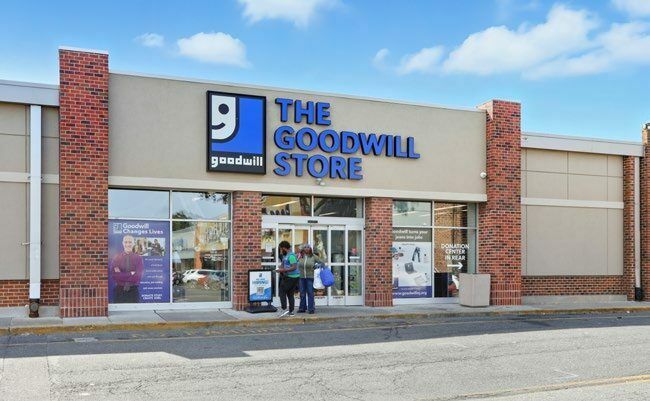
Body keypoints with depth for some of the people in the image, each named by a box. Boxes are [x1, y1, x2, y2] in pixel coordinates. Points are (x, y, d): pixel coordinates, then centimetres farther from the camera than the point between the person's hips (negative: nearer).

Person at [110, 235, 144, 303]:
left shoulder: (138, 258, 1)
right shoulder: (117, 258, 4)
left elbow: (138, 276, -8)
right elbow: (114, 275, -6)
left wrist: (121, 275, -11)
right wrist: (131, 274, -11)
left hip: (133, 291, -1)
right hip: (119, 291, 1)